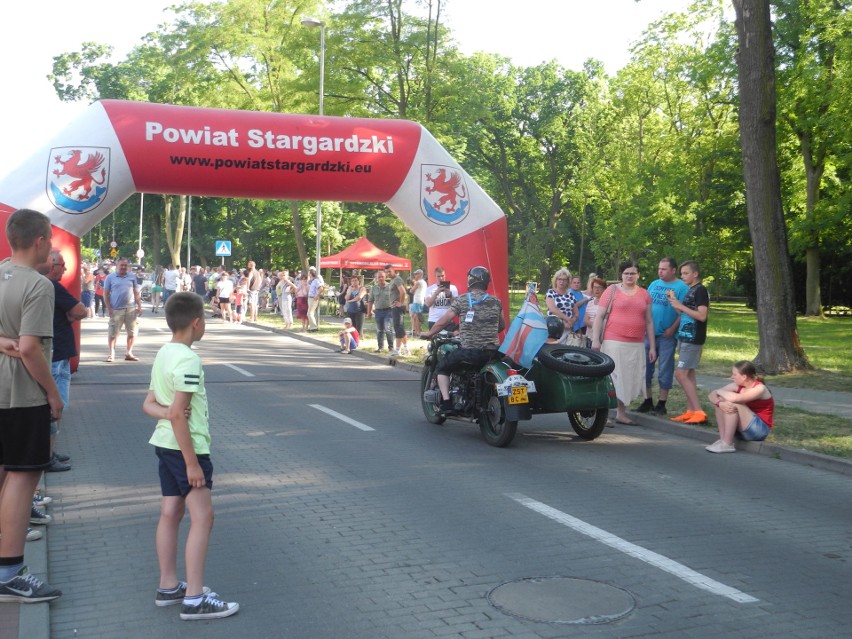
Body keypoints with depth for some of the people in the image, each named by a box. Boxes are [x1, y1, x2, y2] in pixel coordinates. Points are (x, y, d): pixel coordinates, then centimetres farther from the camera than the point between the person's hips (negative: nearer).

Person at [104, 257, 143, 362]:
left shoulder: (132, 277, 10)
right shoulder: (110, 277, 3)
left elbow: (136, 293, 12)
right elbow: (106, 294, 3)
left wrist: (139, 306, 5)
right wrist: (109, 308, -6)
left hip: (131, 309, 3)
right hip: (116, 310, -2)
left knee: (132, 333, 5)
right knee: (113, 333, 0)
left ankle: (129, 353, 17)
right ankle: (111, 353, 10)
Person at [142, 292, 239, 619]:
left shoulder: (163, 354, 9)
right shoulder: (188, 360, -20)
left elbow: (148, 404, 11)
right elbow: (178, 414, -24)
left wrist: (166, 412, -9)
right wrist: (193, 462, -21)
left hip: (164, 444, 10)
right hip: (186, 446, -10)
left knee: (170, 513, 14)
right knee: (202, 517, -6)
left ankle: (168, 587, 23)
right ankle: (194, 599, -5)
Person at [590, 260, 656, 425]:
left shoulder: (644, 294, 12)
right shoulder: (612, 290, 2)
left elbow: (649, 321, 14)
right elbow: (600, 316, 0)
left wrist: (652, 346, 11)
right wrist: (595, 340, -7)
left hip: (636, 344, 4)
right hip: (614, 342, -4)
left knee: (630, 378, 5)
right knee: (612, 376, -5)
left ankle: (621, 414, 15)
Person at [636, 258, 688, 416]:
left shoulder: (681, 287, -6)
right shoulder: (654, 284, 13)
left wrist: (672, 329, -19)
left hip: (667, 335, -6)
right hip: (649, 333, 6)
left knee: (664, 370, 1)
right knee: (645, 367, 8)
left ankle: (661, 404, 9)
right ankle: (647, 401, 19)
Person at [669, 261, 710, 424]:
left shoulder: (700, 290, -12)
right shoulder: (690, 291, 15)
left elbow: (702, 315, -21)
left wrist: (680, 306, -18)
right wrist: (675, 302, 4)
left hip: (693, 338, -10)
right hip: (685, 337, 10)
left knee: (680, 374, -13)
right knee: (688, 374, 9)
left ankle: (699, 412, -12)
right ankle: (690, 411, 13)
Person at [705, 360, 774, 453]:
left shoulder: (759, 388, -20)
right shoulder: (738, 386, 0)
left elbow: (735, 398, -37)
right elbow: (712, 395, -4)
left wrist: (720, 391, -17)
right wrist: (720, 403, -27)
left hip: (760, 430, -7)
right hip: (741, 429, 7)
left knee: (733, 404, -26)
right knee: (721, 400, -9)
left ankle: (727, 444, -22)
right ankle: (722, 439, -13)